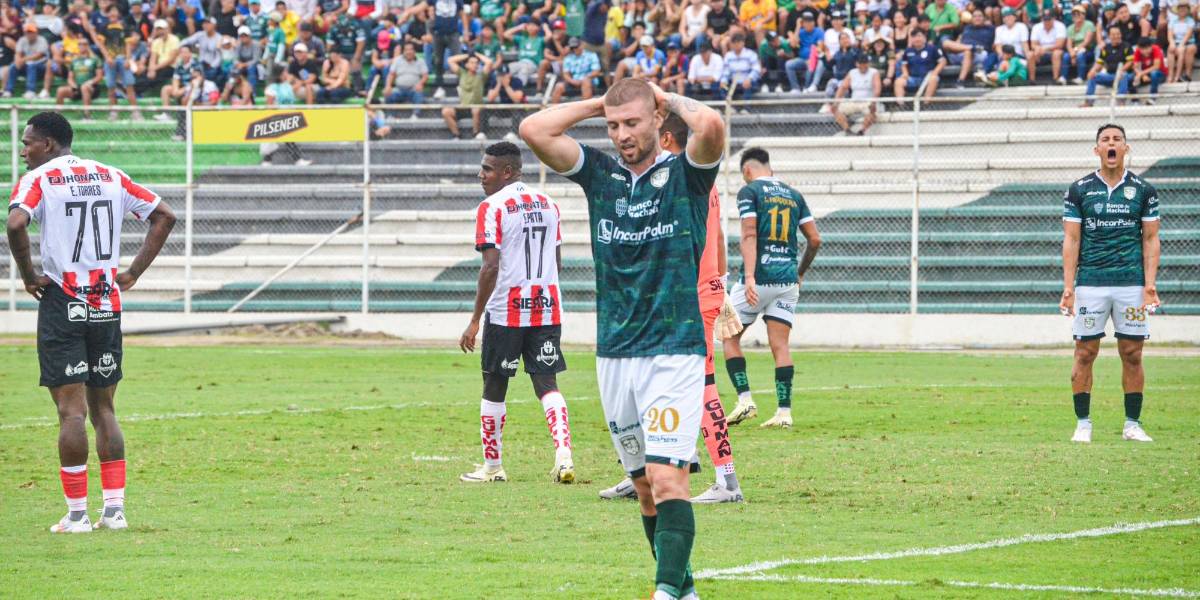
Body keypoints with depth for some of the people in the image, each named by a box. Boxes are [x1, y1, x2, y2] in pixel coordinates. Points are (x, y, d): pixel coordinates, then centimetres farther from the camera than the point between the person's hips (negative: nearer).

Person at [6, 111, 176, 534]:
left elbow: (16, 223, -23)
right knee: (103, 408, 12)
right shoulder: (110, 176, 11)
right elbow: (164, 215, 12)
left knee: (72, 411, -3)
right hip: (107, 304, 5)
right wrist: (133, 273, 11)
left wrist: (29, 275, -10)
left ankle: (76, 514, -3)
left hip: (62, 305, -5)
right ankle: (114, 510, 8)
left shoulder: (37, 179, -5)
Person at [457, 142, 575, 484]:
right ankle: (564, 455, -15)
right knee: (547, 384, 4)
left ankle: (492, 466, 16)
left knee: (494, 388, 8)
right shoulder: (549, 204, 11)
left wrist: (475, 321, -13)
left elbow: (491, 267, -16)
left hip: (505, 313, -5)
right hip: (547, 309, 5)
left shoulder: (492, 207, -10)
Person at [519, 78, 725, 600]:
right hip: (614, 356, 5)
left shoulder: (685, 174, -1)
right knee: (645, 486, 9)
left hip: (675, 352, -5)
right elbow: (533, 130, 1)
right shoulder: (599, 174, 10)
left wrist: (670, 99, -4)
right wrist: (600, 104, 5)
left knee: (666, 477, -17)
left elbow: (711, 125, -22)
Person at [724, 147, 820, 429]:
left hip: (758, 278, -5)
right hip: (787, 280, 5)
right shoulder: (793, 195, 13)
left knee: (730, 337, 10)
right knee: (780, 345, 4)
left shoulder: (749, 191, -3)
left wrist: (749, 277, -23)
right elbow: (815, 239, 11)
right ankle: (784, 411, -4)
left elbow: (749, 235, -14)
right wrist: (801, 273, 25)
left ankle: (745, 399, -2)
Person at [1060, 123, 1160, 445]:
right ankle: (1083, 424, 6)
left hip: (1131, 283, 0)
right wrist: (1068, 286, -5)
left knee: (1132, 354, 1)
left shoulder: (1143, 190, 7)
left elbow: (1150, 239, 7)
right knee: (1085, 353, -2)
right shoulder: (1079, 190, 5)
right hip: (1090, 283, 0)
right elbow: (1071, 240, 3)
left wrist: (1150, 284, -4)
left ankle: (1133, 424, 9)